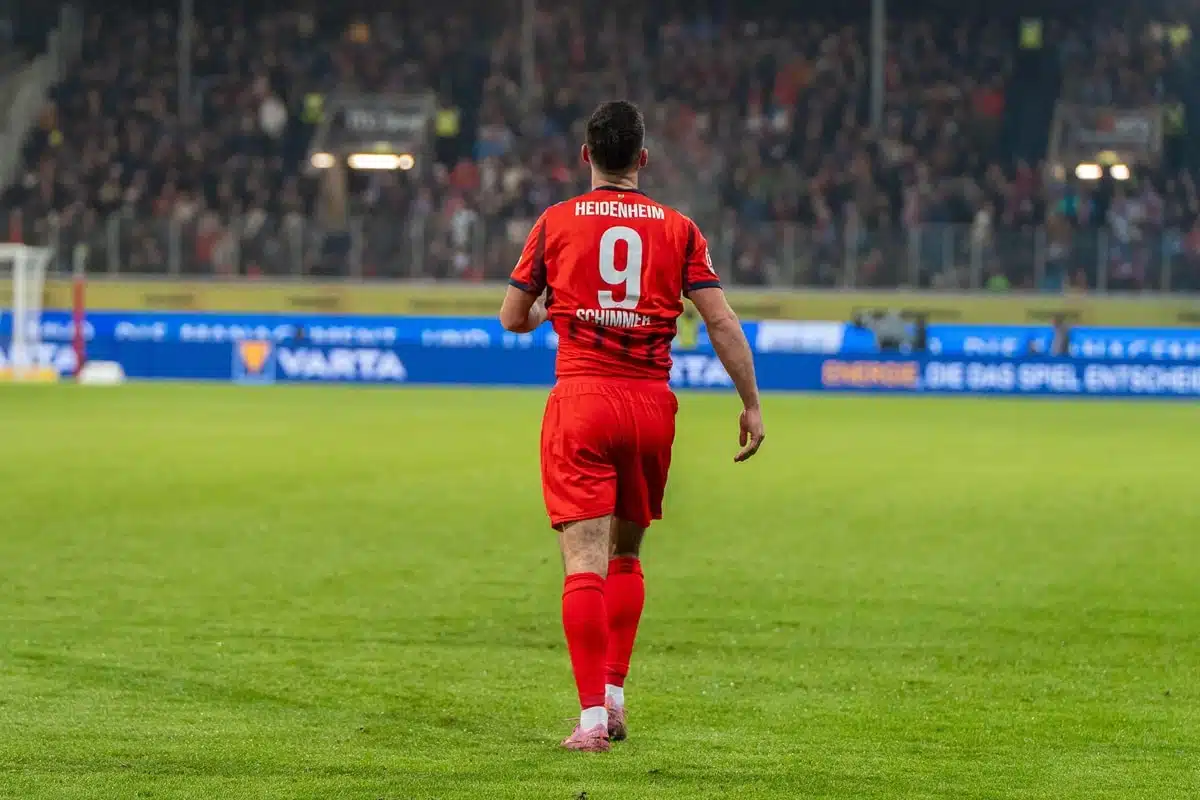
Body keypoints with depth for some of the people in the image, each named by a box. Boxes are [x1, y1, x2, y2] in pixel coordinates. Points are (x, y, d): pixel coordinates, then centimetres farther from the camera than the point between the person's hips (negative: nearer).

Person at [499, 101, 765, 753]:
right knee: (626, 554, 20)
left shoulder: (555, 222, 3)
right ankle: (615, 695, 17)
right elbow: (721, 321, -1)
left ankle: (592, 716, -14)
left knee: (585, 561, -6)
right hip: (651, 404, 2)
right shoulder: (677, 228, 5)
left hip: (579, 403, -2)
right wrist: (751, 405, 5)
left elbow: (512, 319, 9)